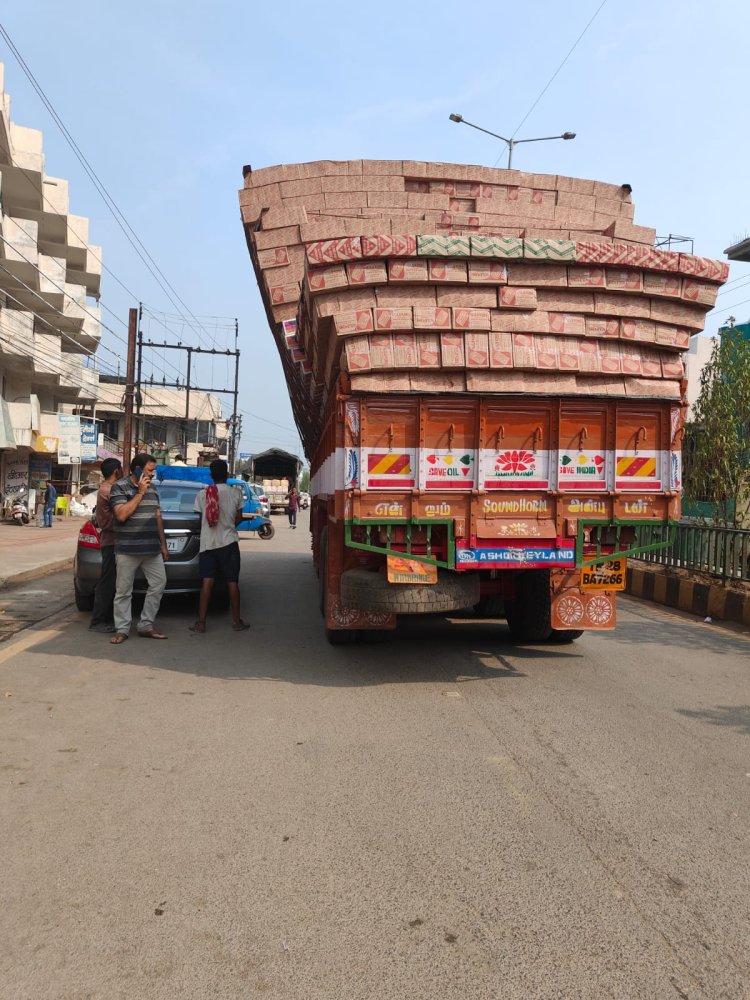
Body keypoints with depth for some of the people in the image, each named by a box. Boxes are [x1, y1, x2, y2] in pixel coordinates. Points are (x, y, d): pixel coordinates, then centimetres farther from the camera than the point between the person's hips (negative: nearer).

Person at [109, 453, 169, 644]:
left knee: (159, 583, 2)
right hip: (127, 550, -6)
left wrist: (163, 544, 14)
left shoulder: (151, 489, 13)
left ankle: (146, 625, 12)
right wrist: (140, 493, -15)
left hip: (152, 549, 6)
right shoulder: (120, 487, -5)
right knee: (124, 591, 1)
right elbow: (121, 515, -18)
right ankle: (122, 629, 10)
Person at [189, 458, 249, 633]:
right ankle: (236, 621, 11)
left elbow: (201, 519, 7)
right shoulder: (235, 493, -4)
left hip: (207, 543, 1)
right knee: (232, 582, 6)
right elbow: (238, 519, 2)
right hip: (229, 542, -1)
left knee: (207, 583, 1)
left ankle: (201, 622, 0)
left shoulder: (202, 494, -1)